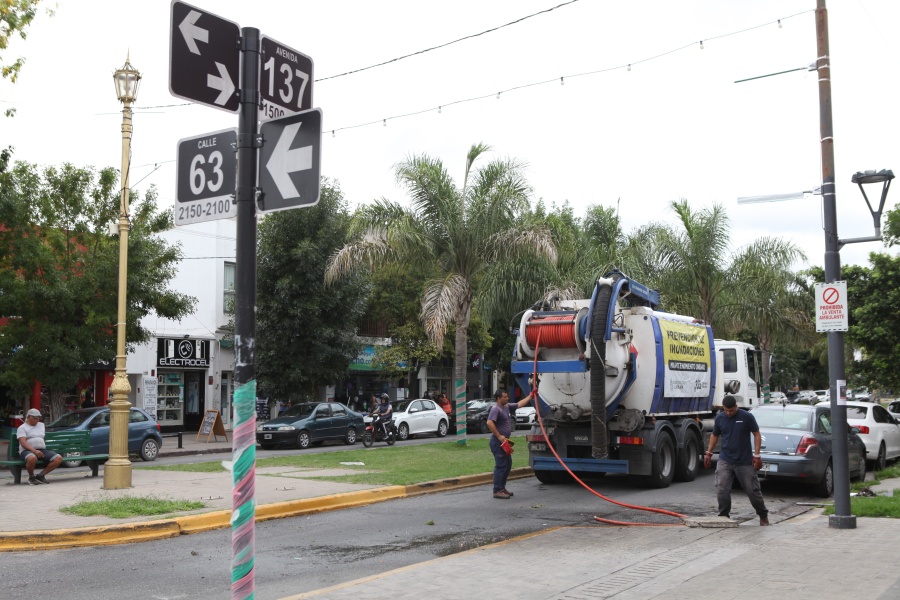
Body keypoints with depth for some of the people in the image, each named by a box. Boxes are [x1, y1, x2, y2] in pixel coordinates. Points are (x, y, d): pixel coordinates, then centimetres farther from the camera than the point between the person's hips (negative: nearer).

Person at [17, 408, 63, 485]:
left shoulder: (41, 425, 23)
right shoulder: (22, 428, 3)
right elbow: (23, 443, -12)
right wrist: (34, 451, -26)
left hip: (42, 450, 6)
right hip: (27, 450, -6)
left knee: (59, 458, -19)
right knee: (32, 458, -43)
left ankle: (41, 475, -7)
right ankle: (31, 477, -12)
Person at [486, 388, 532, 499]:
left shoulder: (507, 407, 13)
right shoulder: (495, 409, -15)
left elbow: (520, 404, 24)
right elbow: (489, 423, -27)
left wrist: (531, 395, 24)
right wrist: (499, 437, -25)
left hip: (504, 441, 10)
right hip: (498, 441, -10)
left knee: (508, 465, 15)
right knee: (501, 465, -10)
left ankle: (502, 488, 23)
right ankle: (497, 491, -7)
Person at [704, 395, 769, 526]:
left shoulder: (747, 417, -8)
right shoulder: (720, 418, 2)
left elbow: (757, 435, -3)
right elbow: (715, 435, 14)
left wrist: (756, 455, -9)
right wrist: (709, 453, 9)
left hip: (745, 462, -2)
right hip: (725, 461, 2)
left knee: (753, 490, 6)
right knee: (721, 490, -8)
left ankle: (763, 516, 25)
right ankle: (724, 516, 6)